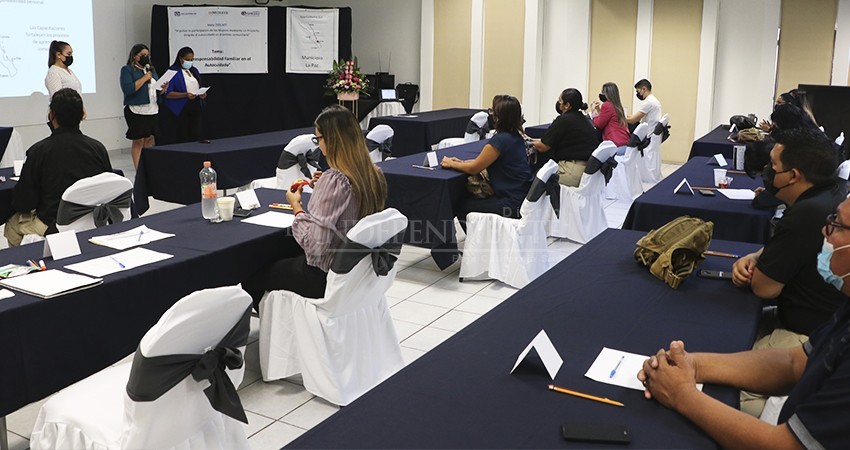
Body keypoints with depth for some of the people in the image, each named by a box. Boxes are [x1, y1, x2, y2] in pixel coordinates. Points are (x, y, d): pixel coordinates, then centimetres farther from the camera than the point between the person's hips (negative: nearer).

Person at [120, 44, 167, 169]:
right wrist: (144, 78, -15)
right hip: (136, 110, -6)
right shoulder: (127, 70, -4)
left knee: (149, 140, 7)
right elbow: (127, 89, -17)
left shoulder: (151, 69, 17)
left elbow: (155, 86, 22)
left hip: (152, 110, 6)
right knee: (138, 141, -4)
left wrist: (163, 88, -1)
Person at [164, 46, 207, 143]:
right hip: (182, 109, -6)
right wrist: (185, 95, -24)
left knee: (196, 136, 3)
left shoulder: (194, 70, 16)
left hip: (196, 107, 6)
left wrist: (202, 94, 0)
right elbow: (168, 94, -12)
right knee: (183, 138, -4)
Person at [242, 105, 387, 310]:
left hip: (325, 276, -9)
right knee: (282, 245, 29)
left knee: (253, 275, 14)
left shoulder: (333, 180, -27)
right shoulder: (374, 175, -3)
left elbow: (315, 245, -28)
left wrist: (296, 206, -14)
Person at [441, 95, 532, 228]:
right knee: (469, 199, 24)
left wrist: (451, 164, 5)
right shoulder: (515, 137, 7)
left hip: (512, 205, -9)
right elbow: (483, 161, 18)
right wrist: (461, 162, 12)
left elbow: (474, 168, -10)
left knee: (461, 208, 6)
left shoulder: (500, 140, -21)